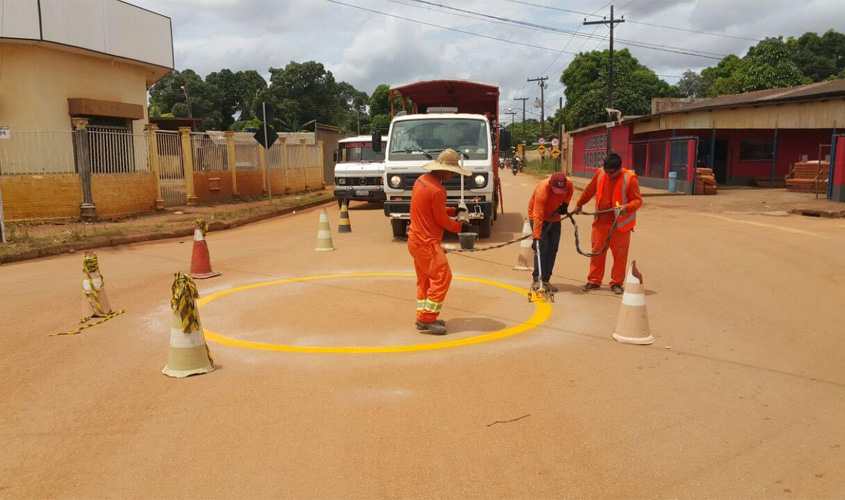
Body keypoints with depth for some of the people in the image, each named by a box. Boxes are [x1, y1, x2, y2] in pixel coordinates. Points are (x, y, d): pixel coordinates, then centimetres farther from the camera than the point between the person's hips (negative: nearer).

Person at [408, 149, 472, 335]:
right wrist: (460, 227, 1)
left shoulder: (422, 180, 7)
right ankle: (427, 319, -1)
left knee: (424, 279, 15)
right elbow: (441, 220, -15)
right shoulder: (437, 190, -22)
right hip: (427, 243, -10)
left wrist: (453, 210, 13)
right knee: (442, 277, -3)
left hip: (415, 240, 10)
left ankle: (423, 318, 21)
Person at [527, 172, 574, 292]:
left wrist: (565, 203, -11)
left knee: (553, 249, 2)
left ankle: (546, 280, 9)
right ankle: (537, 280, -9)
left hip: (554, 218, 5)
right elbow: (538, 217, -40)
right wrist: (536, 237, -44)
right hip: (539, 217, -5)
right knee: (542, 247, -15)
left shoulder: (569, 183, -21)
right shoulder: (542, 190, -37)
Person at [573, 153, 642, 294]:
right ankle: (594, 280, 20)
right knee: (597, 251, 9)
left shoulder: (629, 179, -14)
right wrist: (579, 204, 26)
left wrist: (626, 208, -30)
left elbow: (638, 200, -11)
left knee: (620, 254, 3)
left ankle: (616, 283, 15)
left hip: (620, 223, -4)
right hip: (600, 221, 4)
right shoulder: (600, 174, 0)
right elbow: (590, 190, 17)